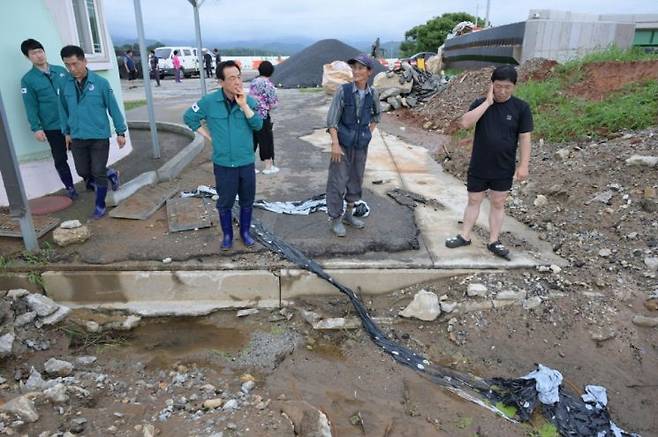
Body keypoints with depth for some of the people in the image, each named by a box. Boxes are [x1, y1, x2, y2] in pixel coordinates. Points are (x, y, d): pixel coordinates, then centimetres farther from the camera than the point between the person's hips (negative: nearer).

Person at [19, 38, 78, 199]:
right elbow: (30, 106, -5)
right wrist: (36, 128, -12)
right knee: (60, 160, 7)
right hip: (52, 127, -2)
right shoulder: (28, 80, -3)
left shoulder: (61, 70, 7)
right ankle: (70, 188, 20)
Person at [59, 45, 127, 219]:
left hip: (99, 136, -4)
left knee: (98, 172, 1)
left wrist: (120, 132, -3)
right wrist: (67, 132, 15)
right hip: (77, 138, 4)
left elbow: (113, 108, -4)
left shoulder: (101, 82, -10)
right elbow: (64, 110, 12)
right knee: (83, 171, 11)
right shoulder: (65, 85, 0)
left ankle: (100, 205, 16)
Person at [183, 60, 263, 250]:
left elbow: (257, 125, -15)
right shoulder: (210, 101, -8)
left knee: (247, 200, 12)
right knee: (225, 201, 10)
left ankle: (245, 232, 31)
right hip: (223, 164, -1)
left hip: (246, 162, 1)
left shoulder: (249, 100, -4)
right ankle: (227, 235, 28)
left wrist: (243, 105, -24)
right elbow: (189, 117, 4)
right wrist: (209, 136, 0)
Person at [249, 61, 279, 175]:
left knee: (252, 139, 14)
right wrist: (276, 102, 9)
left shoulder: (253, 82, 8)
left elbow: (252, 97, 14)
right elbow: (273, 104, -12)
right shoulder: (268, 85, -12)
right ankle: (268, 166, 13)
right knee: (266, 140, 5)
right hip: (262, 116, -6)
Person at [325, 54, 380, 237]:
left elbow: (376, 115, 19)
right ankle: (335, 219, 13)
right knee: (338, 181, 0)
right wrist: (335, 144, -16)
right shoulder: (343, 91, -11)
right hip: (343, 144, -4)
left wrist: (369, 134, 11)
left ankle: (348, 214, 31)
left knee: (356, 180, 14)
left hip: (361, 146, 4)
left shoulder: (373, 94, -1)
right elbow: (332, 119, -11)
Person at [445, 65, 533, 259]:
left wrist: (523, 166, -9)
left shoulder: (521, 107, -6)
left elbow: (524, 138, -5)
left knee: (498, 203, 11)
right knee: (473, 201, 12)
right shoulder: (481, 103, -4)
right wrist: (488, 102, -21)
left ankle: (494, 241, 22)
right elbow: (464, 123, -20)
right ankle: (465, 236, 25)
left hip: (504, 169, 0)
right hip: (478, 167, 1)